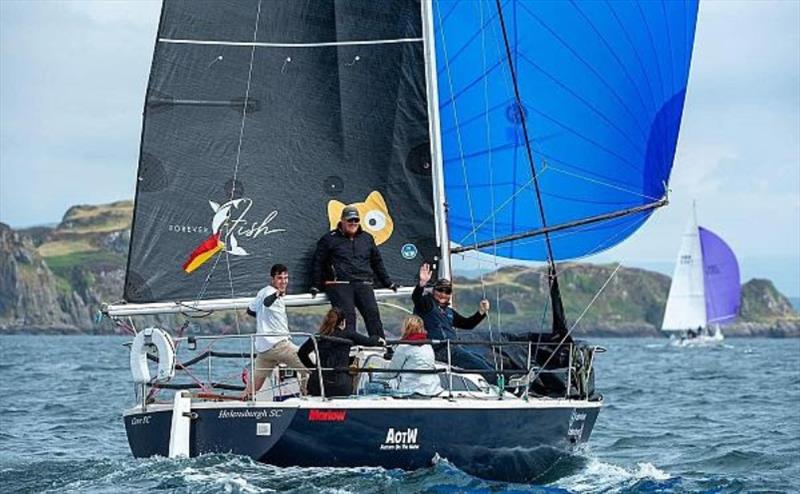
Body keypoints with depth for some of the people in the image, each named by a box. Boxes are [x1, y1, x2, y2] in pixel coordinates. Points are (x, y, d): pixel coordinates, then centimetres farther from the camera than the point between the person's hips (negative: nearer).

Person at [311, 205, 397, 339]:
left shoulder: (367, 238, 19)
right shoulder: (329, 239, 8)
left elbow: (377, 262, 27)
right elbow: (318, 263, 8)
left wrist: (388, 282, 25)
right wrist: (316, 286, 3)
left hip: (363, 284, 3)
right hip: (339, 284, -3)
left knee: (372, 313, -10)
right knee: (347, 315, -17)